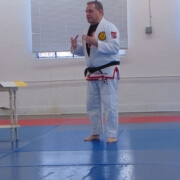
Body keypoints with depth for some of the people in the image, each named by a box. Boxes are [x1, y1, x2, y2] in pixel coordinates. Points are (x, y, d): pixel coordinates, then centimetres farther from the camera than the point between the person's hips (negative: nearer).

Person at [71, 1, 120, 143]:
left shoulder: (109, 27, -11)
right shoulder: (89, 30, 14)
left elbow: (115, 46, -21)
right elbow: (85, 51, 20)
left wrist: (96, 43, -28)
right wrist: (76, 46, -1)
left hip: (107, 71, -8)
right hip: (92, 73, 8)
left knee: (109, 104, -5)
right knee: (92, 104, 12)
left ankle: (112, 134, 2)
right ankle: (96, 133, 24)